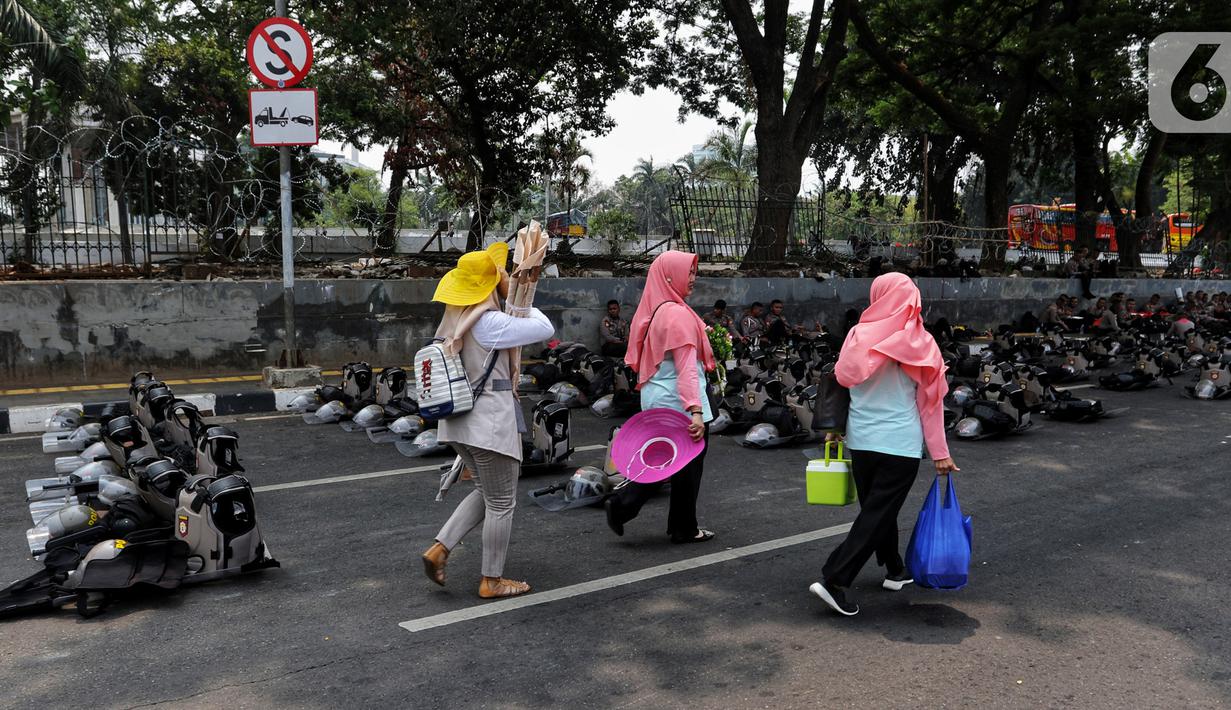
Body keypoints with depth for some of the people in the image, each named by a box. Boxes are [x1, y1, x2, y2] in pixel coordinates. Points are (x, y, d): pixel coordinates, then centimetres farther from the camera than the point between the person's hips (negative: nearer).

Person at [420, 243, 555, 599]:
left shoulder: (454, 321, 9)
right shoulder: (490, 322, -18)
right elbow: (545, 328, -15)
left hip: (459, 421, 9)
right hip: (490, 420, -9)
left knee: (487, 493, 22)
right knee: (501, 503, 6)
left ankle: (439, 548, 13)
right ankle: (492, 581, 16)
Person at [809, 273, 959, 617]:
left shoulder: (858, 336, -4)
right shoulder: (921, 344, -6)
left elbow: (842, 380, 5)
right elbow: (930, 403, -3)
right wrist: (940, 452, 2)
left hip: (861, 439, 3)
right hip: (900, 443, -3)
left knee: (876, 508, 20)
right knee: (878, 514, -1)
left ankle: (895, 569, 32)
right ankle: (834, 580, -10)